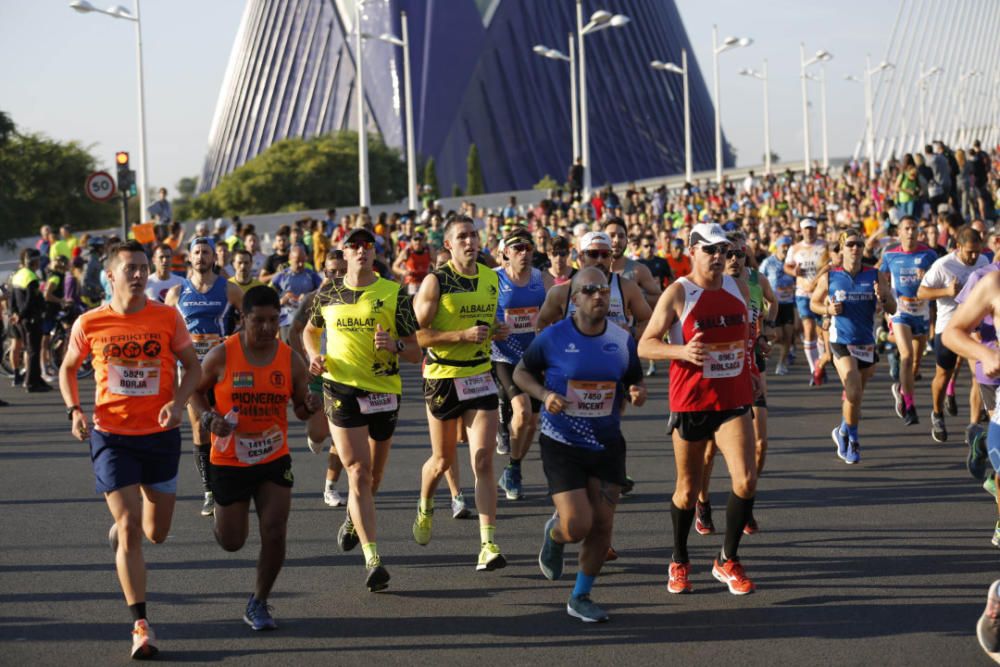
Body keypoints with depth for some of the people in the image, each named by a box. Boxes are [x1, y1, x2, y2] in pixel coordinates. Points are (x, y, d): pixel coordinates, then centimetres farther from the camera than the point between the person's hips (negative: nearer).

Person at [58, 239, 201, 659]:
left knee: (155, 533, 11)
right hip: (111, 435, -2)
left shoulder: (167, 317, -4)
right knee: (130, 531, -10)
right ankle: (140, 625, -6)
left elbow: (193, 366, 4)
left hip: (160, 434, 2)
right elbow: (68, 369, 11)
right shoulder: (89, 324, -4)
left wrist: (178, 402, -14)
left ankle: (121, 526, 48)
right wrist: (74, 410, -5)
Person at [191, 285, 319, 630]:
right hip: (229, 460, -1)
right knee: (231, 542, 8)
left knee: (275, 533, -9)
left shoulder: (291, 360, -5)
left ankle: (258, 604, 11)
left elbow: (300, 409, 7)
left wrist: (309, 407, -17)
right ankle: (222, 517, 46)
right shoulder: (221, 356, -12)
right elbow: (196, 391, 3)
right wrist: (208, 419, -15)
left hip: (274, 459, 1)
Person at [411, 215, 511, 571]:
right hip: (443, 378, -3)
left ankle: (488, 545, -11)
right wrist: (462, 335, -23)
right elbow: (414, 334, -14)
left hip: (480, 377, 3)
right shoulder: (435, 282, -10)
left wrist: (498, 329, 1)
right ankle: (425, 508, 45)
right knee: (443, 460, 12)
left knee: (483, 463, -8)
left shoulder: (491, 278, 6)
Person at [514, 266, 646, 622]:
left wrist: (637, 394, -11)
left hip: (607, 444, 3)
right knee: (577, 526, -12)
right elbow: (521, 372, 3)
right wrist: (544, 395, -15)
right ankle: (553, 534, 27)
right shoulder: (553, 337, -10)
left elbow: (634, 382, 13)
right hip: (562, 445, -3)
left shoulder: (622, 340, 0)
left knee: (602, 525, 1)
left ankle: (581, 598, 20)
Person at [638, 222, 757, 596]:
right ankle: (679, 562, 30)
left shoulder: (739, 290, 8)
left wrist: (751, 379, 21)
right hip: (690, 402, -3)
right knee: (688, 490, 8)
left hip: (733, 403, 3)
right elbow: (644, 346, -11)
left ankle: (727, 561, 5)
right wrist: (683, 351, -27)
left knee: (745, 481, -12)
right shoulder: (677, 294, -8)